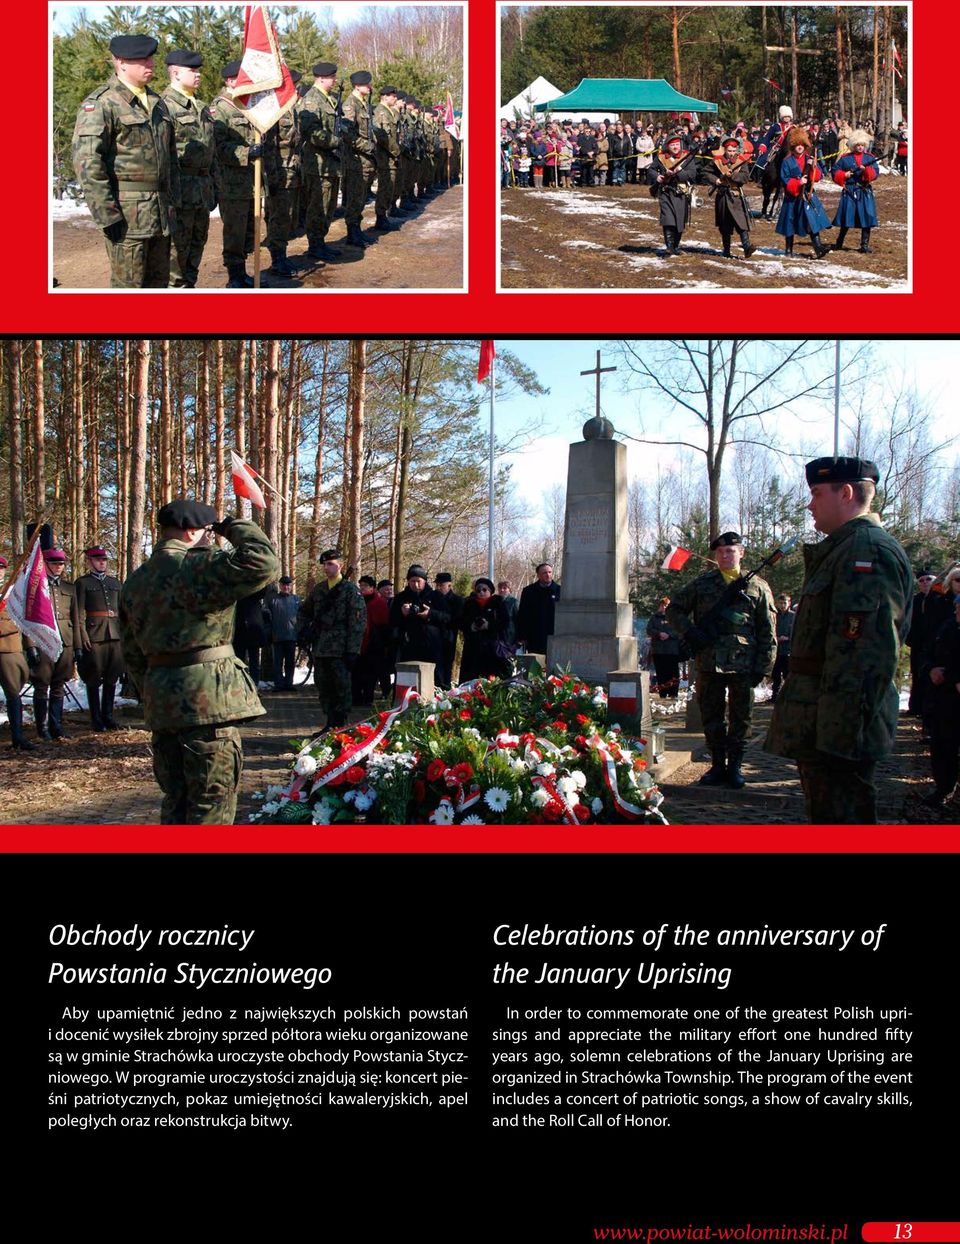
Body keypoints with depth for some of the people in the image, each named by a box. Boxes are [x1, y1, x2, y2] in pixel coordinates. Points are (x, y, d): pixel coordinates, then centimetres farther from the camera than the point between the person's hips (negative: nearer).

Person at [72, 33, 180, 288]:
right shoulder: (99, 104, -9)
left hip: (161, 214, 7)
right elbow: (87, 162, -16)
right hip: (127, 216, -7)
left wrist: (173, 200, 16)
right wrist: (108, 215, -19)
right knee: (129, 286, -3)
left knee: (159, 282, 13)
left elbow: (171, 155, 23)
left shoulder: (156, 102, 16)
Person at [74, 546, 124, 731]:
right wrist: (83, 635, -13)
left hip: (115, 634, 5)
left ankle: (108, 716, 16)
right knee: (93, 680, 1)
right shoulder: (82, 583, 3)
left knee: (112, 679, 7)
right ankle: (96, 719, 8)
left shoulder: (116, 583, 18)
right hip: (94, 635, -5)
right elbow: (79, 612, -4)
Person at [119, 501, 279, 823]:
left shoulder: (136, 581, 14)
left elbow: (132, 652, 18)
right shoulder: (199, 567, -11)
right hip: (207, 698, -8)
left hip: (160, 699, 8)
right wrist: (234, 528, -4)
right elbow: (263, 563, -21)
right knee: (212, 801, -1)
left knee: (176, 798, 17)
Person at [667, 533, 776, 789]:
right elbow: (674, 609, 13)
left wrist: (763, 667, -2)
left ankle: (734, 766, 17)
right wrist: (690, 633, -3)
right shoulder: (702, 584, 8)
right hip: (709, 663, 2)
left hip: (744, 664, -1)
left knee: (741, 718, 5)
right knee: (711, 716, 8)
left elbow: (767, 633, 4)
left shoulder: (757, 587, 5)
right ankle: (718, 765, 19)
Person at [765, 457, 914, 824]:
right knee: (824, 812, 19)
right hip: (820, 727, 11)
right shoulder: (842, 549, 20)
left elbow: (868, 652, -24)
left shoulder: (868, 550, -16)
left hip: (838, 727, -11)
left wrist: (841, 731, -26)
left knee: (840, 817, -7)